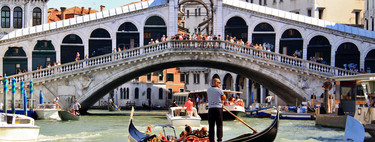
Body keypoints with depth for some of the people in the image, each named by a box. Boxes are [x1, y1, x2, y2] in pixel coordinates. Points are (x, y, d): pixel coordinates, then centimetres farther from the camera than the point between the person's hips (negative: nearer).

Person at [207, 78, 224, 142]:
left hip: (211, 108, 3)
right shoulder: (219, 90, -5)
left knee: (211, 125, 4)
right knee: (219, 125, 3)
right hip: (218, 108, -3)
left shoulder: (208, 90, 6)